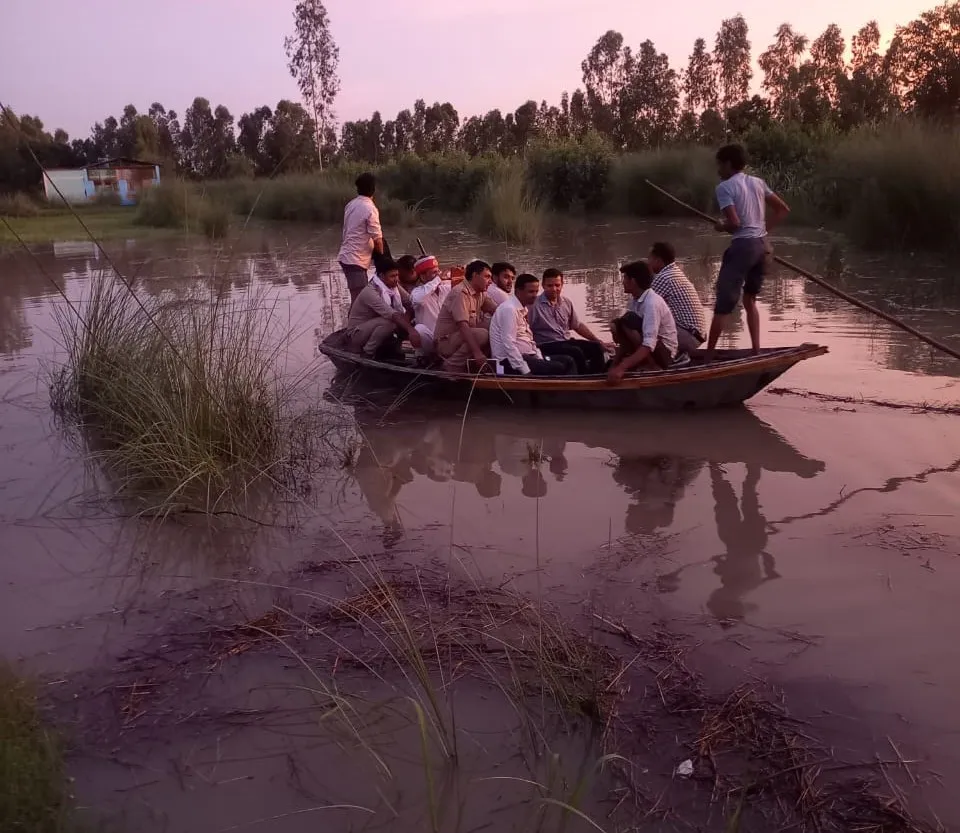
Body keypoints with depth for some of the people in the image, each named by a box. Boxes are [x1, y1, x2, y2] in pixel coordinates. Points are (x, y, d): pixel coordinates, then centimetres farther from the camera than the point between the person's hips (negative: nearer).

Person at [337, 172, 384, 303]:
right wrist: (382, 257, 2)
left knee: (361, 296, 17)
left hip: (346, 256, 9)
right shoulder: (370, 209, -16)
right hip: (356, 260, -9)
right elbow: (377, 239, -14)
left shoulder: (351, 204, 10)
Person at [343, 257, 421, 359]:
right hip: (356, 333, -8)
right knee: (389, 321, -32)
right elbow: (391, 314, -39)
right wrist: (411, 330, -49)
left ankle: (390, 349, 6)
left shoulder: (394, 286, -3)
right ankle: (368, 354, -14)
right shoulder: (370, 292, -28)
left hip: (375, 328, 8)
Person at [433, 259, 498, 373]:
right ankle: (452, 365, -13)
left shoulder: (481, 293, 9)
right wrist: (477, 352, -38)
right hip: (445, 341, -9)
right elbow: (463, 326, -29)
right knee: (482, 334, -28)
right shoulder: (460, 293, -19)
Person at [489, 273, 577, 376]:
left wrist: (541, 359, 4)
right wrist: (526, 372, -23)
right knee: (557, 368, -22)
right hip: (510, 362, -10)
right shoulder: (509, 309, -14)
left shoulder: (523, 309, 15)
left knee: (568, 361, 0)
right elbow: (509, 344, -22)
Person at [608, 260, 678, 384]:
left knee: (628, 322, -27)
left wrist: (622, 367, -43)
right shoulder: (636, 300, 2)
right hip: (650, 349, 8)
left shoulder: (652, 303, -25)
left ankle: (652, 366, -15)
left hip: (665, 353, -8)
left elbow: (649, 345, -35)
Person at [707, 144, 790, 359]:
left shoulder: (725, 187, -8)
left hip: (743, 246, -7)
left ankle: (709, 356, -1)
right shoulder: (758, 182, 14)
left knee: (724, 303, -3)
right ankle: (756, 351, 17)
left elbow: (734, 223, -18)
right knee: (750, 300, 19)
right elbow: (783, 209, 15)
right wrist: (763, 228, 14)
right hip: (762, 245, 7)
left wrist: (721, 226, 2)